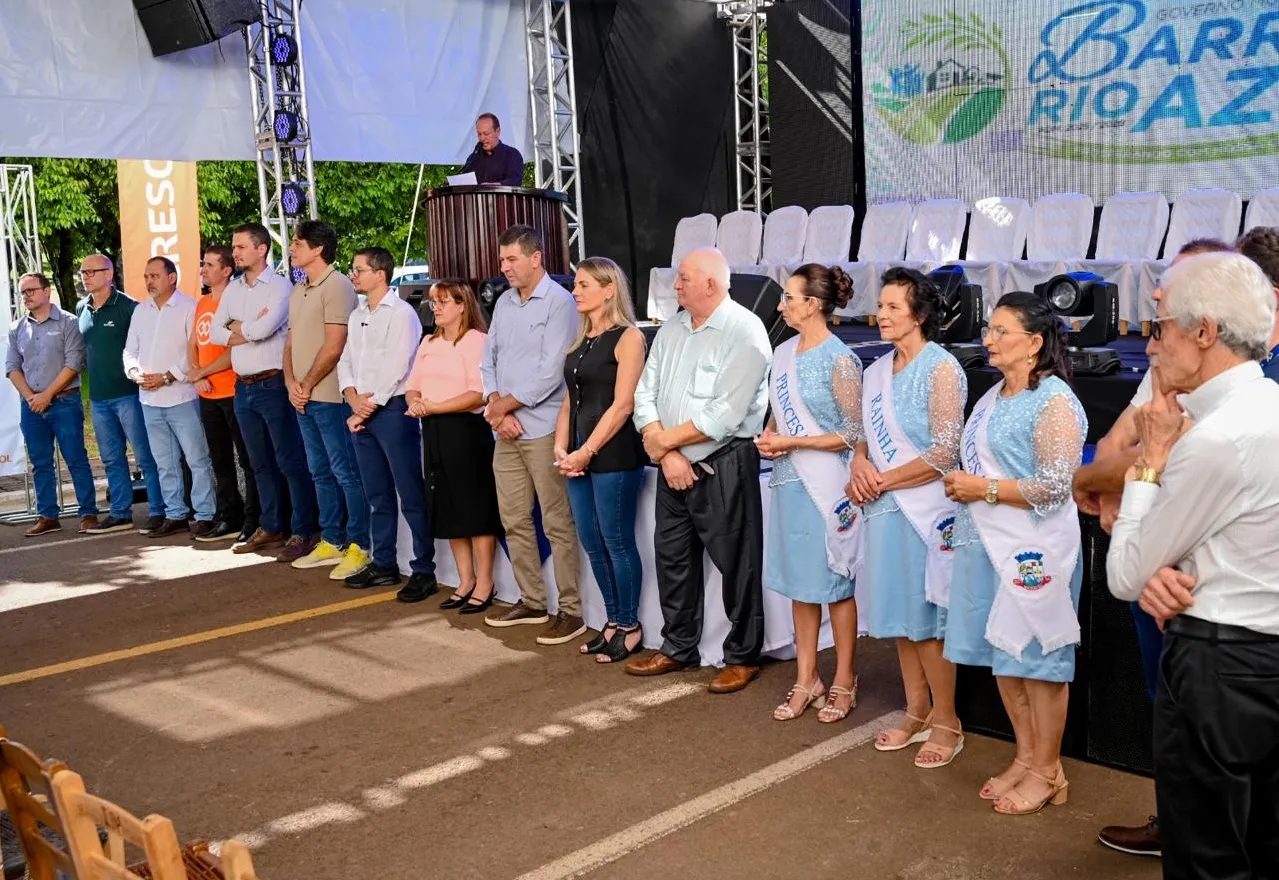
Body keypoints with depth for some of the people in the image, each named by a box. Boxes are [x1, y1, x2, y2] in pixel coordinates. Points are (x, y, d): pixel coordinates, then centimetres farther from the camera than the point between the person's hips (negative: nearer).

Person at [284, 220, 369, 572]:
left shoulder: (337, 286, -11)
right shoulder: (298, 291, 16)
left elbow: (333, 348, -16)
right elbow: (290, 343, 18)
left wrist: (307, 386, -9)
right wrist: (291, 383, 3)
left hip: (330, 397, -9)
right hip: (303, 398, 9)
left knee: (346, 473, -5)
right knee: (321, 473, 14)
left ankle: (359, 546, 1)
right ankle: (331, 542, 22)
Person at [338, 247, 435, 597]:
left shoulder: (401, 313, -8)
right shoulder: (356, 316, 16)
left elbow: (395, 369, -14)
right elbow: (345, 362, 14)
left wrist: (369, 407, -10)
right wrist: (354, 401, -4)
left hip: (393, 410, -8)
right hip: (362, 413, 8)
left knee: (411, 496, -5)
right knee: (378, 496, 14)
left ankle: (424, 571, -1)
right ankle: (383, 565, 23)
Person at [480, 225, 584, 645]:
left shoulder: (558, 303, -10)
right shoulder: (504, 303, 13)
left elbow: (550, 374, -16)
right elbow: (489, 360, 14)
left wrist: (502, 404, -8)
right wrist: (497, 409, -2)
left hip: (543, 430, -8)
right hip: (506, 432, 8)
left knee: (558, 524, -2)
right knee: (514, 521, 13)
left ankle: (571, 609, 5)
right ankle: (531, 600, 25)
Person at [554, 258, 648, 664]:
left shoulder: (628, 337, -8)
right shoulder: (581, 340, 14)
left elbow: (622, 405, -13)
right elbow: (571, 398, 15)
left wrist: (587, 452, -14)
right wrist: (561, 447, 2)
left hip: (614, 456, -7)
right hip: (580, 458, 7)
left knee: (617, 542, 1)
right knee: (592, 543, 11)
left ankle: (629, 627, 15)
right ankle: (613, 621, 24)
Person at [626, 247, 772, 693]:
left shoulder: (745, 332, -14)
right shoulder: (671, 330, 9)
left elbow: (725, 415, -21)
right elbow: (645, 394, 4)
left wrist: (664, 439, -11)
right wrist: (667, 453, -10)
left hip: (723, 466, -7)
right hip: (674, 464, 7)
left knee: (736, 563, 3)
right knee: (672, 556, 15)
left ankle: (743, 656, 18)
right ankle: (677, 647, 30)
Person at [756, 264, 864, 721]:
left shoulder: (840, 361, -13)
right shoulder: (784, 353, 8)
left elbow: (855, 435, -13)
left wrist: (793, 443, -15)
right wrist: (768, 438, -1)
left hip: (826, 485, -7)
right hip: (789, 480, 7)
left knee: (835, 584, 5)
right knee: (800, 583, 13)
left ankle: (843, 683, 19)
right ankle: (806, 679, 24)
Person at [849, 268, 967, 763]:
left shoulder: (942, 370, -10)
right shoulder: (878, 370, 11)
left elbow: (943, 454, -16)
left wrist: (882, 481, -11)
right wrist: (860, 463, -3)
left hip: (927, 509, -7)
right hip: (885, 508, 7)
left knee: (927, 621, 1)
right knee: (899, 616, 13)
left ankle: (946, 723, 16)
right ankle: (916, 714, 26)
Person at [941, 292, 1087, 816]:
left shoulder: (1053, 401, -14)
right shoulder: (994, 396, 13)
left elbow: (1054, 488, -19)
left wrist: (983, 489, -15)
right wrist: (961, 487, 7)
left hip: (1034, 549, -9)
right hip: (986, 542, 9)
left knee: (1038, 657, 2)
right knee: (1002, 653, 14)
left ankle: (1047, 772, 16)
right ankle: (1026, 757, 29)